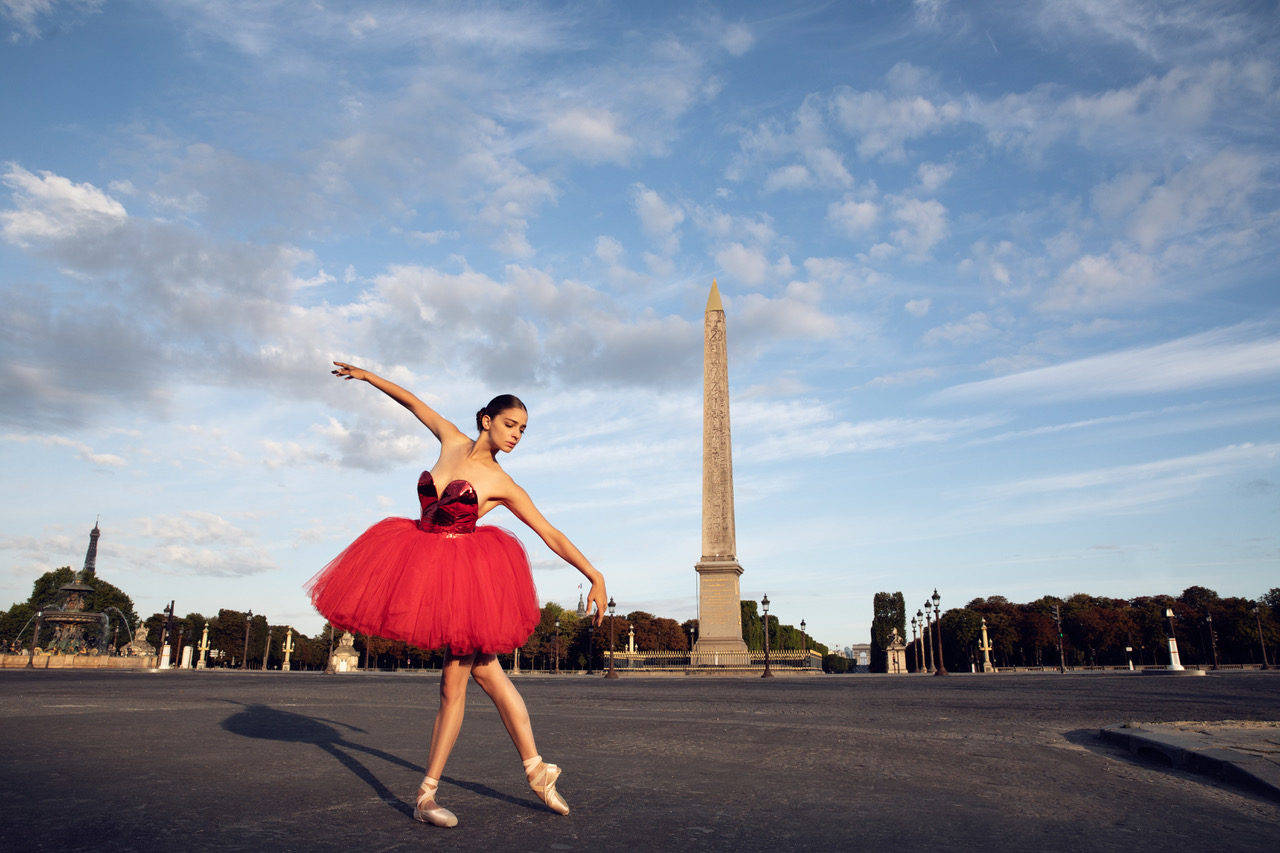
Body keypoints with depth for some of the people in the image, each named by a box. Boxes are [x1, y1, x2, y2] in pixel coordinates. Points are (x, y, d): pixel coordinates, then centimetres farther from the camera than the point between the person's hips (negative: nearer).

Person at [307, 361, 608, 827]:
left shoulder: (503, 485, -5)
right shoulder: (454, 443, 4)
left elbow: (552, 534, -6)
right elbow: (413, 402, 18)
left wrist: (595, 576, -12)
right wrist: (367, 375, 27)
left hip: (464, 574, -3)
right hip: (422, 562, 3)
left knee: (454, 683, -3)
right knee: (485, 670, 4)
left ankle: (426, 795, 9)